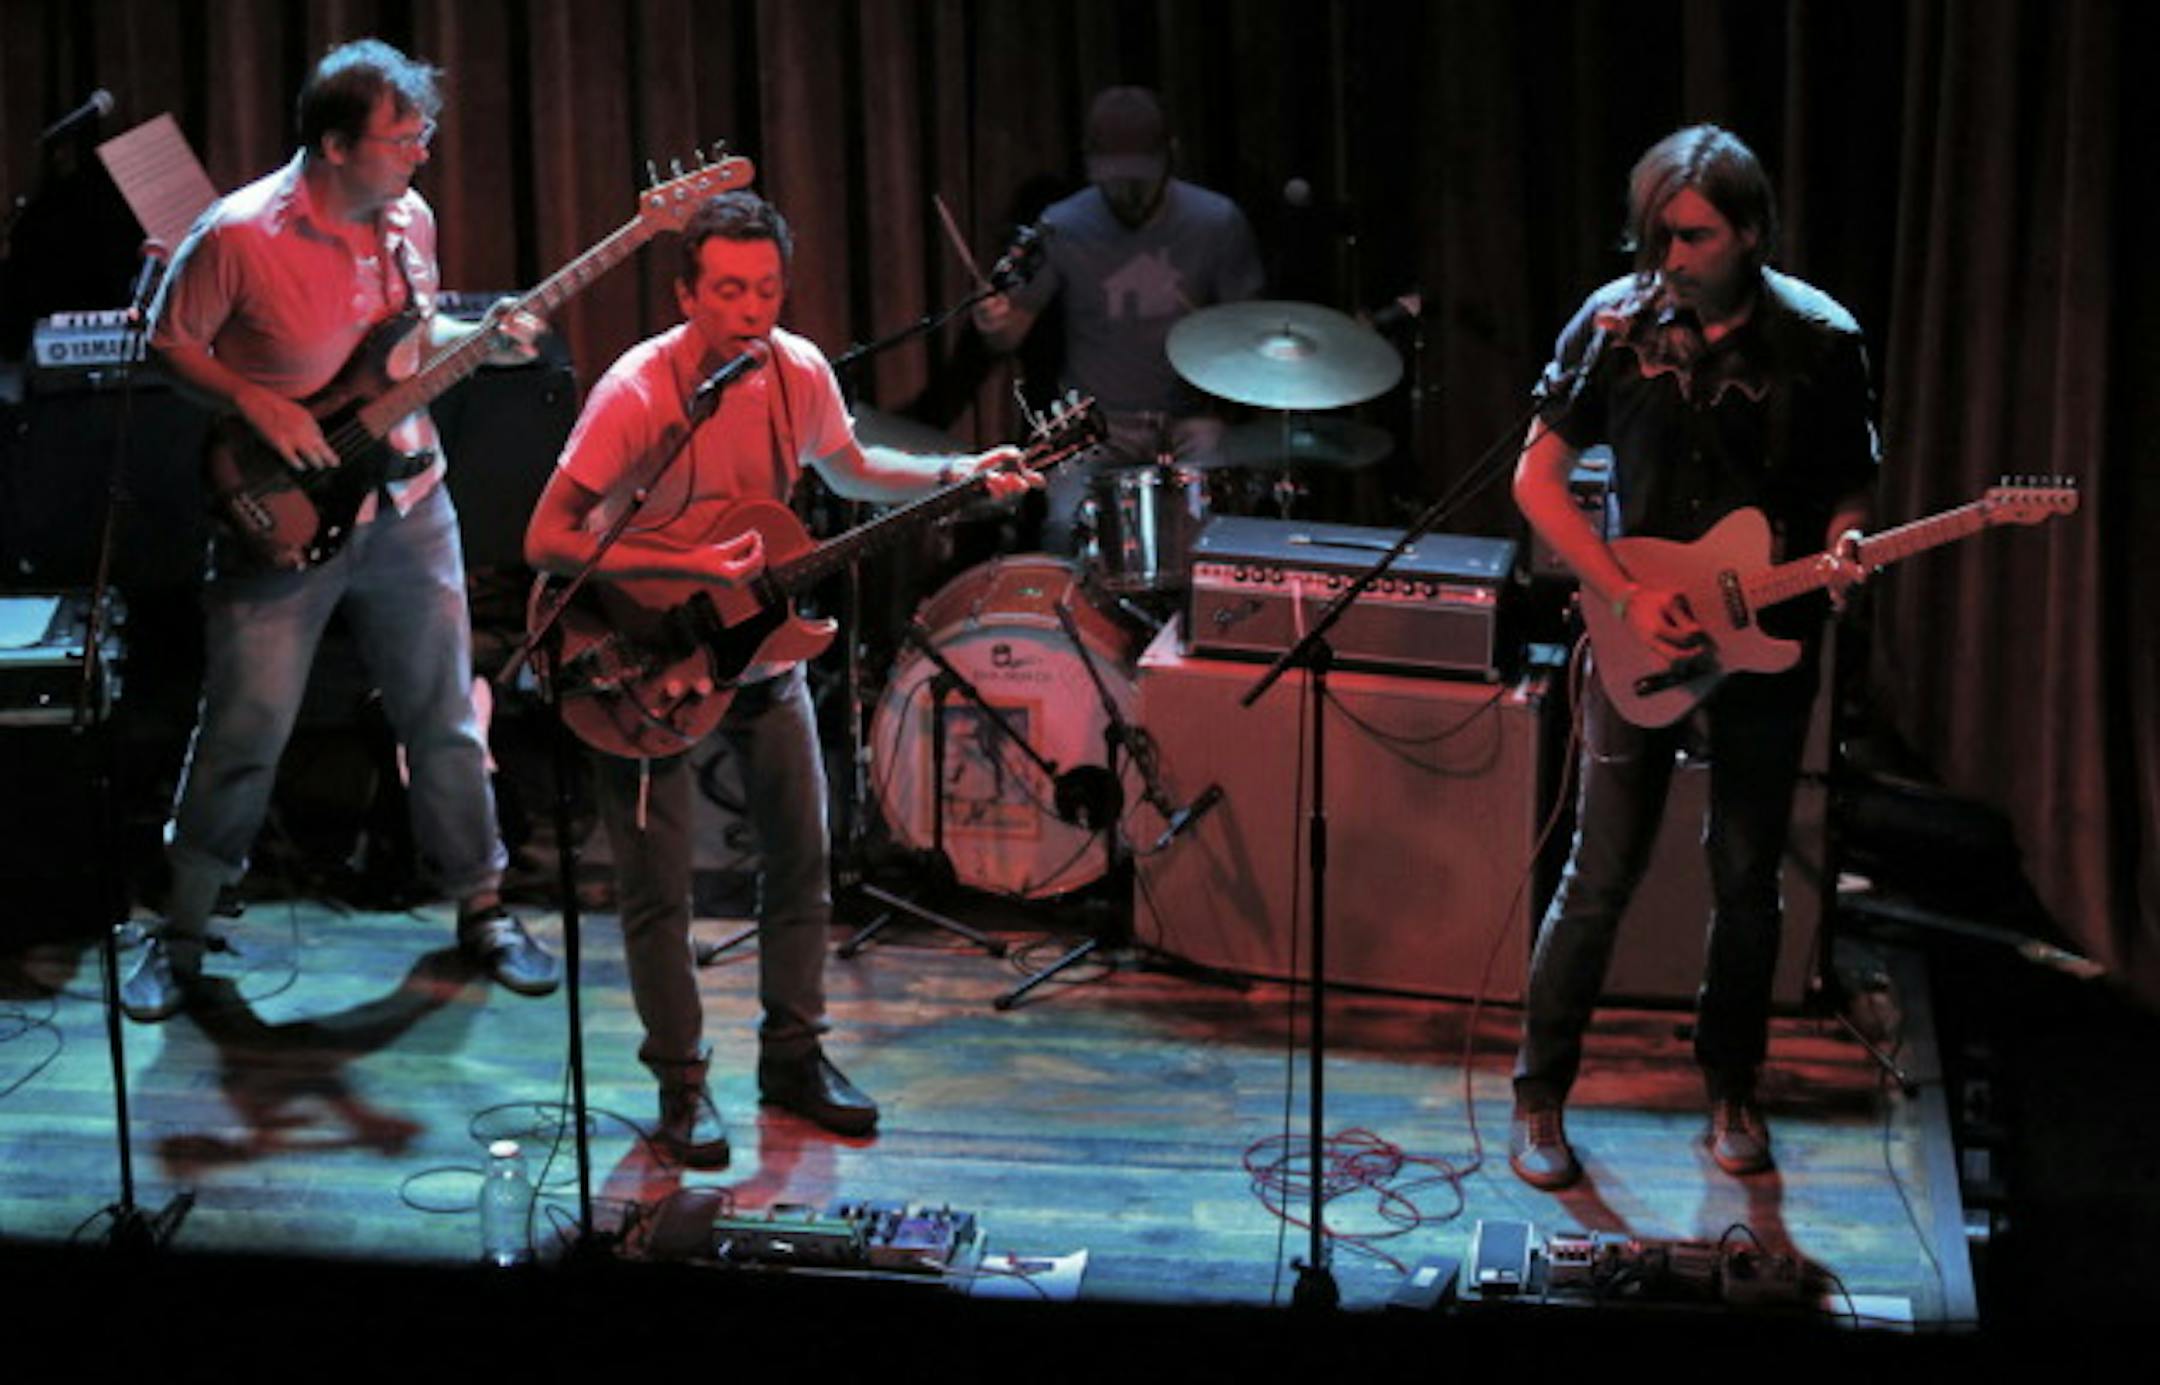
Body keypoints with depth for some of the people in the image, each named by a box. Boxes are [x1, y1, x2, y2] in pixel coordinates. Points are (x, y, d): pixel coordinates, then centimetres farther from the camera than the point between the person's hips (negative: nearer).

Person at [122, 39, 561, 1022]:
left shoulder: (409, 219, 1)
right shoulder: (238, 236, -17)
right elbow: (172, 345, -5)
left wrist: (482, 342, -2)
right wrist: (257, 406, -18)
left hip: (407, 505, 5)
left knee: (444, 717, 11)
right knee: (243, 732, -2)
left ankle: (481, 909, 27)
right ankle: (181, 934, 15)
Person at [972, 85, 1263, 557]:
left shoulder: (1216, 223, -4)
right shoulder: (1062, 229, -5)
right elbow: (1012, 332, 1)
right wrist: (993, 320, -23)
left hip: (1189, 418, 0)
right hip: (1096, 423, 0)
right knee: (1067, 528, -26)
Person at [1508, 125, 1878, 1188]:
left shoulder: (1820, 341, -7)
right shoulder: (1615, 324, -8)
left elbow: (1847, 486, 4)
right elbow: (1536, 479, -4)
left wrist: (1841, 547, -20)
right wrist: (1628, 598, -12)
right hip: (1639, 640, -1)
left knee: (1748, 882, 10)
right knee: (1600, 879, 0)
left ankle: (1730, 1090, 28)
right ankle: (1539, 1096, 14)